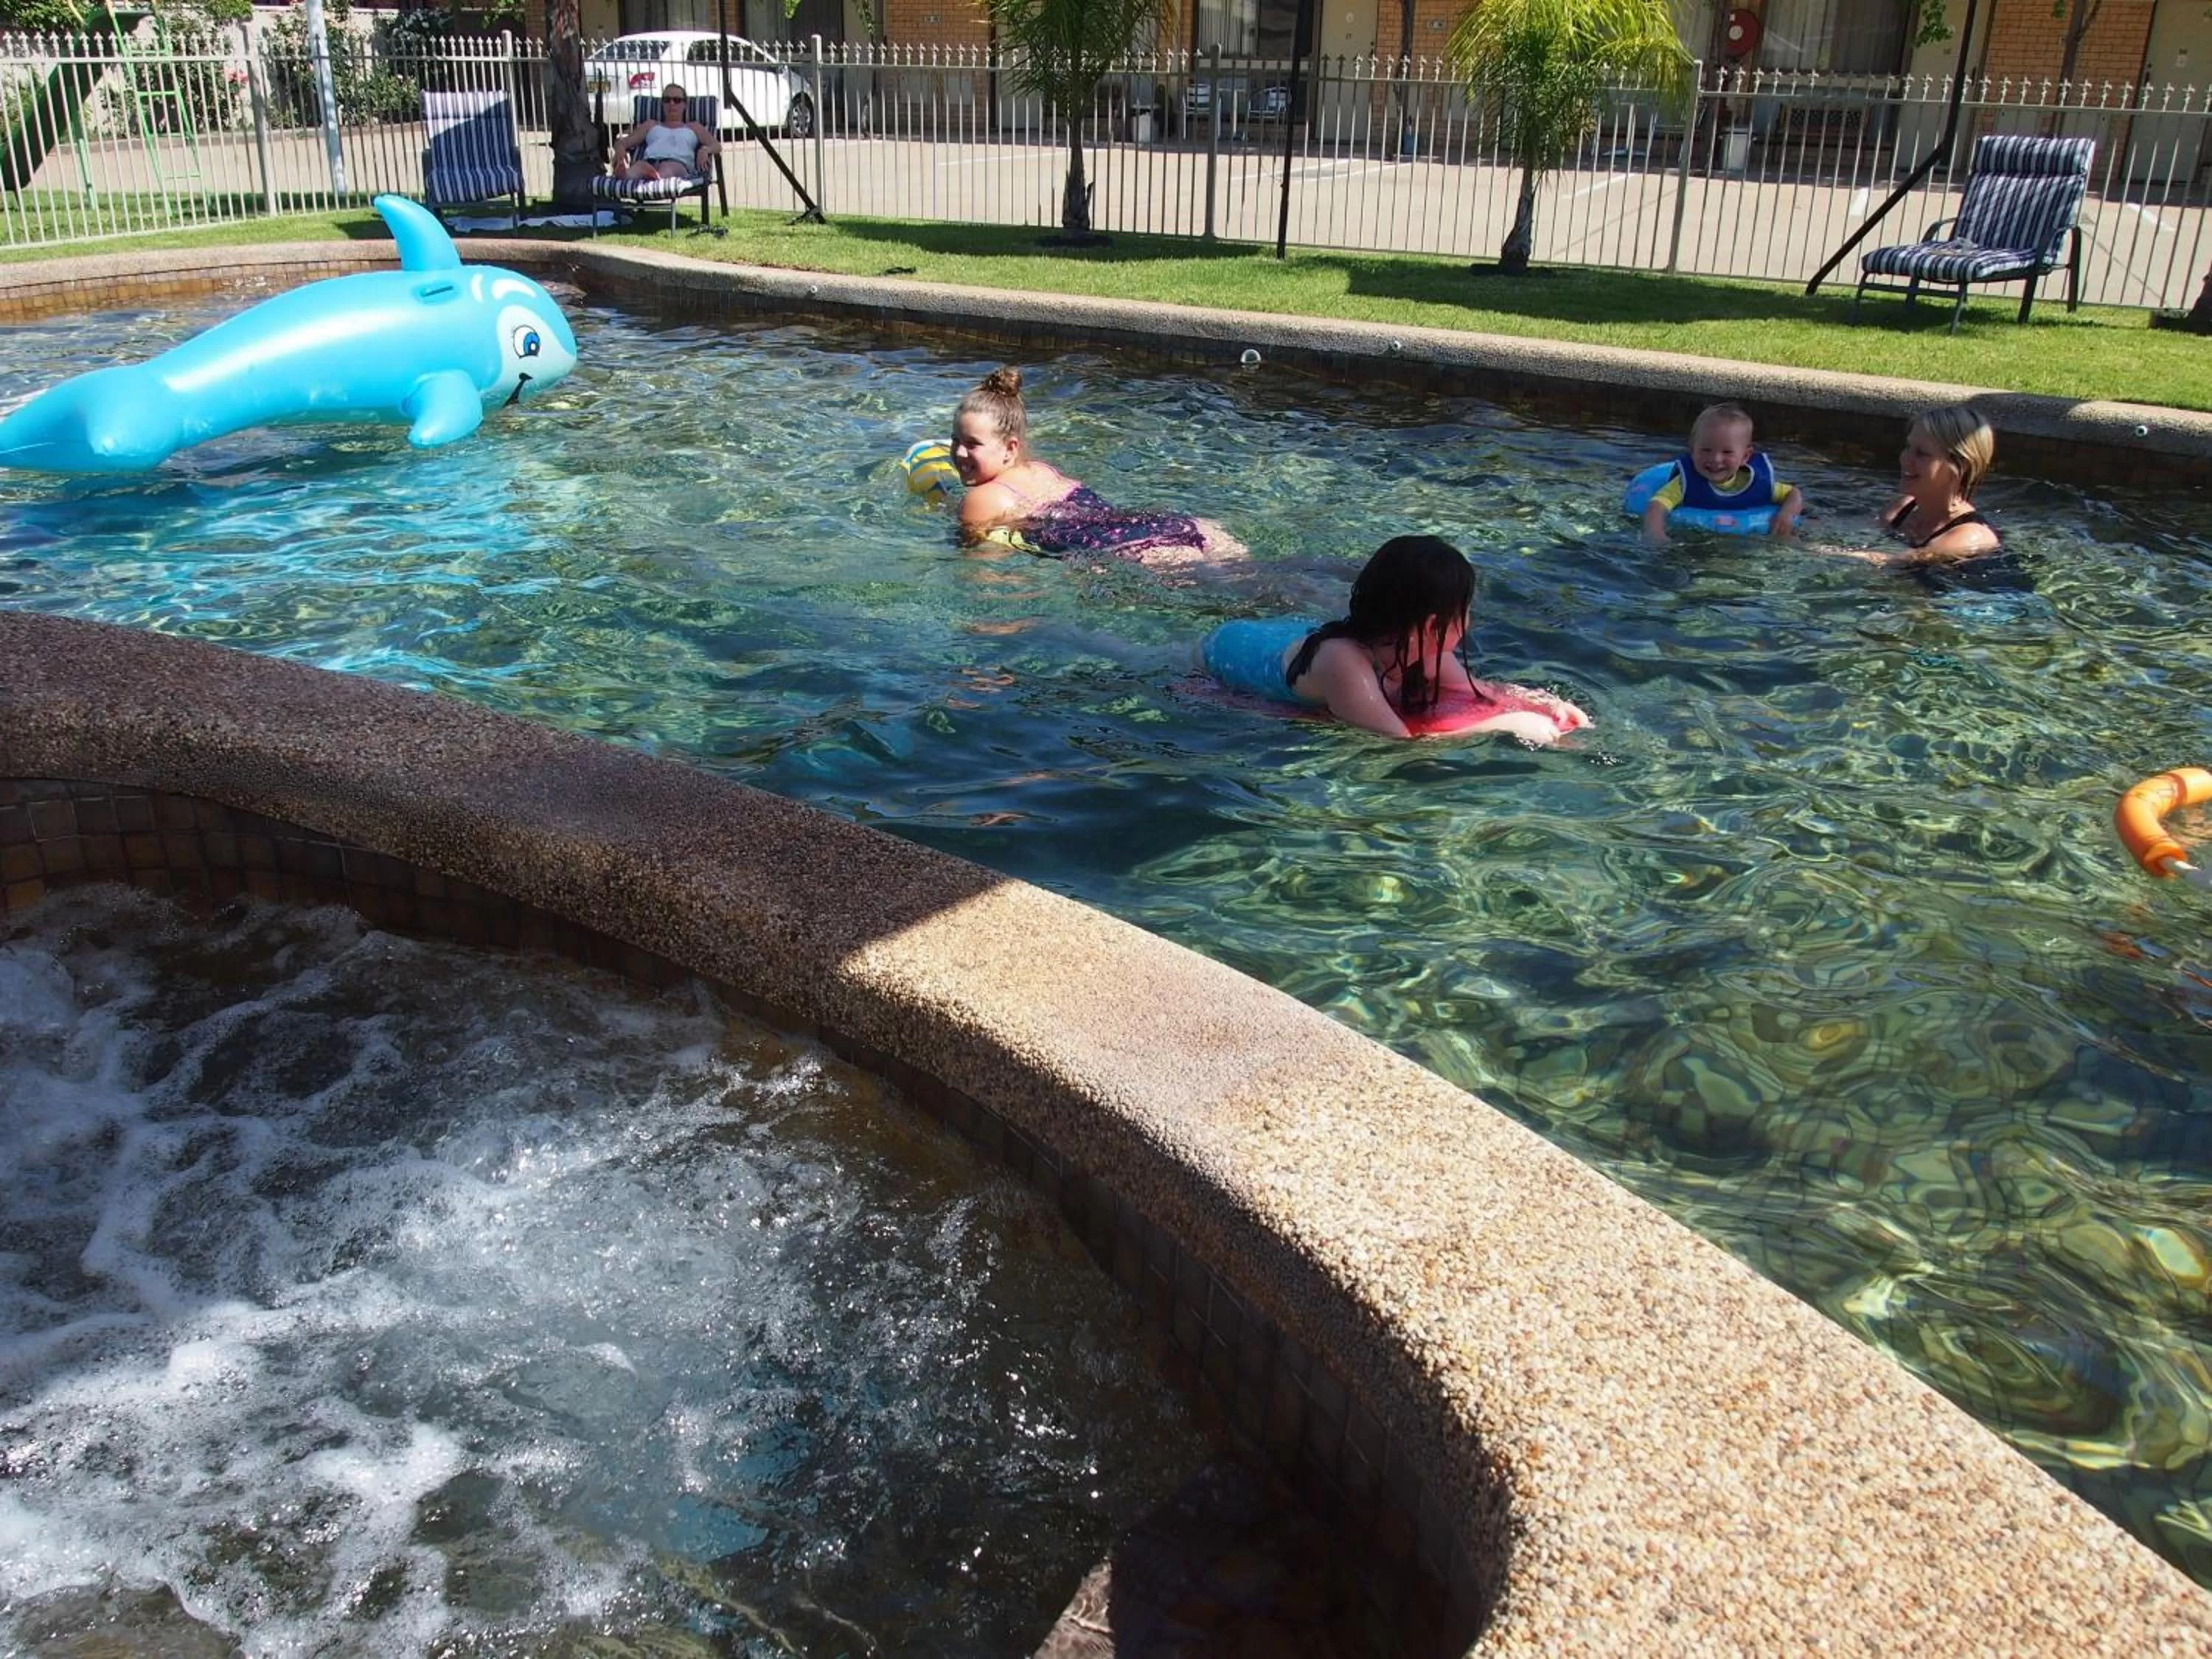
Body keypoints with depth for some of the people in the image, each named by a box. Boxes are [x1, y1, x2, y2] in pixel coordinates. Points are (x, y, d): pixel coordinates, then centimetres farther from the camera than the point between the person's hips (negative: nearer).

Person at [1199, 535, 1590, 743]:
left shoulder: (1407, 643, -28)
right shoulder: (1344, 663, -51)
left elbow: (1476, 688, -14)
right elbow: (1401, 744, -54)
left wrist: (1546, 702, -30)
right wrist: (1505, 725, -50)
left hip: (1290, 634, 6)